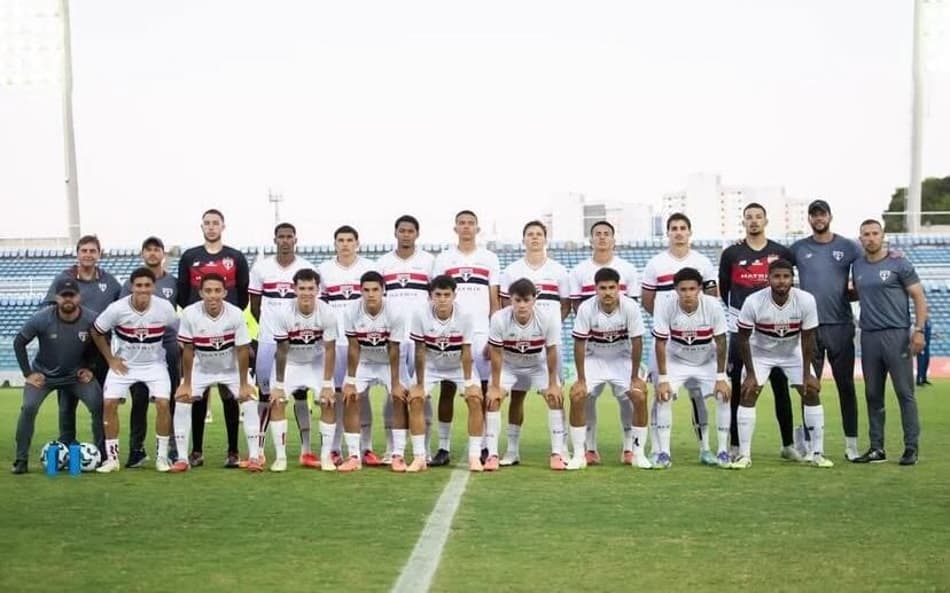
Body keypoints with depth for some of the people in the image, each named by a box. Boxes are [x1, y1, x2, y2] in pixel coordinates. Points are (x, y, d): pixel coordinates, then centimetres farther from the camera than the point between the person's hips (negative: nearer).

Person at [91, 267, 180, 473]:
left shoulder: (165, 308, -16)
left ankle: (162, 456, 0)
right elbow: (96, 333, -3)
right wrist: (111, 359, -4)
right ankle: (112, 458, 2)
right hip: (124, 364, 0)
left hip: (154, 364, 0)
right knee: (109, 403, -12)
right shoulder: (117, 309, -19)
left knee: (163, 403, -17)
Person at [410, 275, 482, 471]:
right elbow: (420, 352, -18)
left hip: (459, 366, 0)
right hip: (431, 366, 1)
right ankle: (419, 457, -9)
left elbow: (466, 353, -19)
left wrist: (468, 383, -21)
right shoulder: (421, 316, -25)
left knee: (476, 399, -18)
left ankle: (474, 456, -10)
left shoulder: (464, 317, -26)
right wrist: (419, 384, -16)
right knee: (414, 399, -17)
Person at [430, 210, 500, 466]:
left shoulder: (489, 259, 9)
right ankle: (444, 448, 5)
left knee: (484, 390, 0)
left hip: (481, 334, 0)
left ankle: (485, 446, 6)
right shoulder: (443, 259, 9)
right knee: (447, 389, 0)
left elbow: (494, 302, 8)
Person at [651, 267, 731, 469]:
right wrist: (662, 379, -19)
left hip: (708, 361, 0)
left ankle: (723, 451, -1)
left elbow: (720, 342, -15)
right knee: (663, 396, -18)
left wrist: (720, 377, -16)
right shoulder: (665, 307, -26)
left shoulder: (713, 305, -25)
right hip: (677, 360, 0)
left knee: (724, 395, -16)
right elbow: (660, 343, -18)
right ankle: (664, 452, -8)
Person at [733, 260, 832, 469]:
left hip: (793, 352, 1)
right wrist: (750, 374, -16)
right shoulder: (753, 302, -30)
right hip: (760, 352, -1)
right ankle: (744, 454, -5)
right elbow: (743, 338, -17)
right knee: (748, 394, -12)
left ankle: (817, 452, 6)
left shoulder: (806, 301, -26)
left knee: (811, 393, -6)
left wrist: (807, 373, -12)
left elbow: (807, 338, -14)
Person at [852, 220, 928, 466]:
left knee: (905, 393, -3)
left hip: (896, 335, -5)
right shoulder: (858, 266, 12)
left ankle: (911, 448, 2)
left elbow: (919, 297, -3)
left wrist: (919, 330, -11)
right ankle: (876, 448, 14)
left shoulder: (899, 263, -2)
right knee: (873, 395, 7)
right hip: (869, 336, 5)